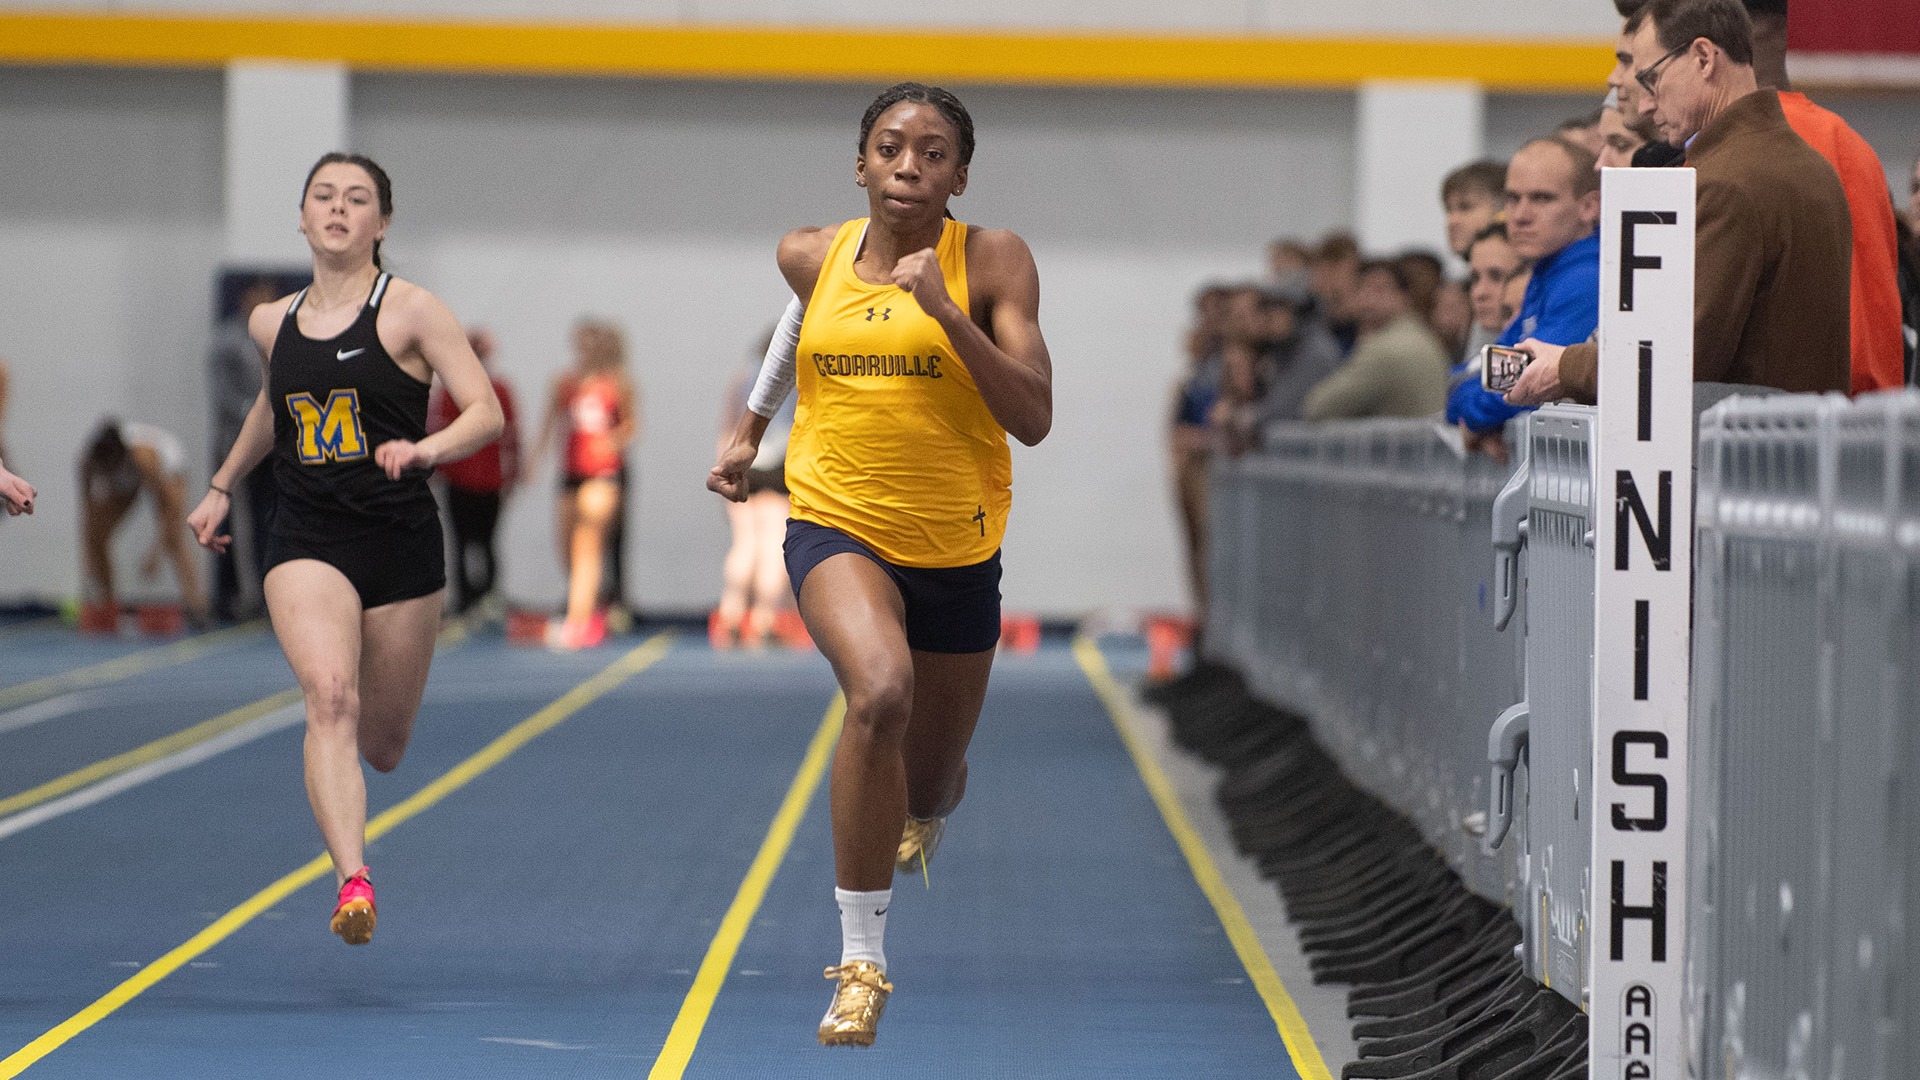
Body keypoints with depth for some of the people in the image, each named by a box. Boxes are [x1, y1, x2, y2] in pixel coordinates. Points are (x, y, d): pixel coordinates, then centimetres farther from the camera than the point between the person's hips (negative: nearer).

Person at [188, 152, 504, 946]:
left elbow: (485, 411, -11)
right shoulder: (273, 324, 9)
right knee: (329, 697, -25)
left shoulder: (409, 311, -4)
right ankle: (352, 882, -33)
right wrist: (222, 487, 34)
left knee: (382, 745, 9)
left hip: (400, 538, -1)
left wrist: (422, 449, -28)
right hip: (305, 540, 1)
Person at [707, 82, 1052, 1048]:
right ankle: (860, 957, -26)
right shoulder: (810, 256, 0)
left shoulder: (992, 260, -9)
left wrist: (946, 310, -26)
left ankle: (925, 815, 58)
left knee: (931, 784, 15)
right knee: (878, 687, -33)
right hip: (836, 524, -1)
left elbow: (1035, 419, -18)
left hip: (957, 548, 1)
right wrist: (750, 429, 28)